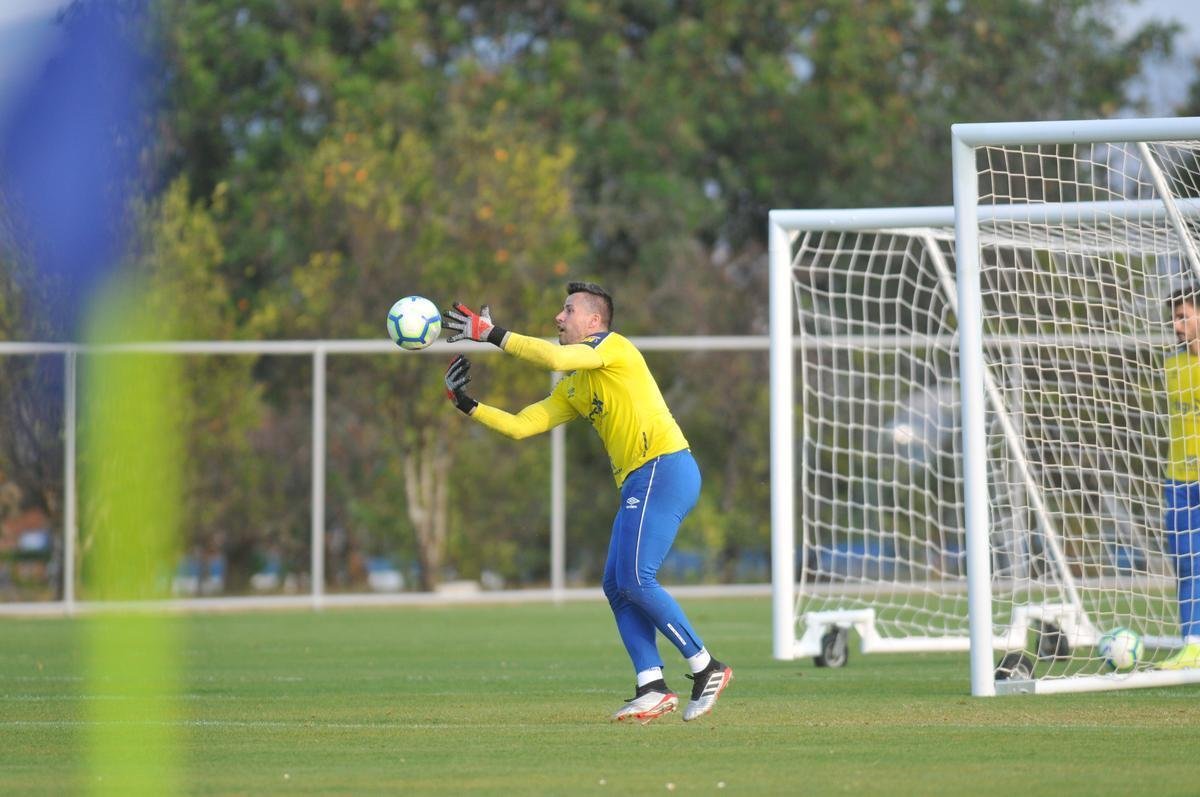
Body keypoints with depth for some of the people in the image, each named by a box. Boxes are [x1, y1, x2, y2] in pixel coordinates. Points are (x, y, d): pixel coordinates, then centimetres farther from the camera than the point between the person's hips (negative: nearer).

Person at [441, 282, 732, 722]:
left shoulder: (613, 347, -5)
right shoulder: (573, 388, 22)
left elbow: (556, 358, -23)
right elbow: (520, 426, 21)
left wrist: (491, 333, -19)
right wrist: (468, 406, 13)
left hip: (664, 468, -10)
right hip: (640, 483, 10)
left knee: (636, 580, -14)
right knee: (617, 586, 4)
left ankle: (706, 668, -7)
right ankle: (653, 688, 0)